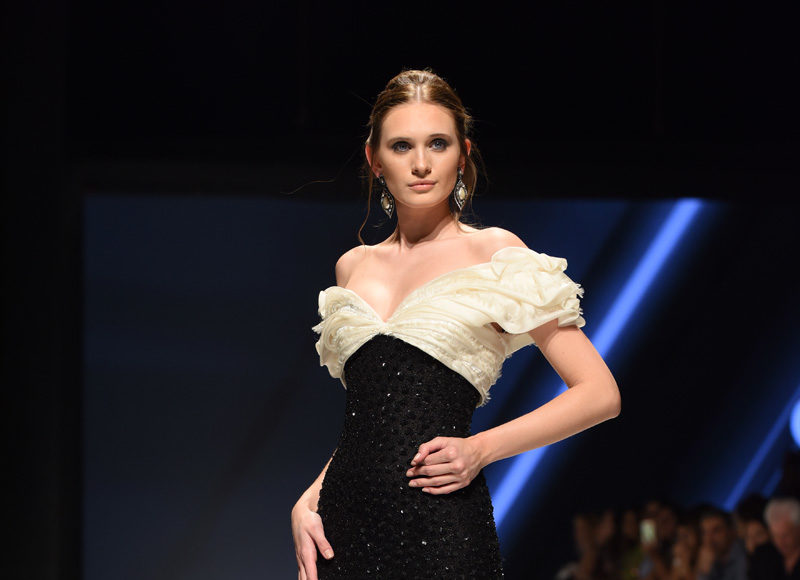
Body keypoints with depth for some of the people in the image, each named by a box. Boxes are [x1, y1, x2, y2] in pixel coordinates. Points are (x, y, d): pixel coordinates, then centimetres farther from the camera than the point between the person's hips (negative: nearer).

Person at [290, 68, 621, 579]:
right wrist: (308, 501, 6)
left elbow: (601, 394, -2)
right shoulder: (354, 267, 14)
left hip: (440, 529, -4)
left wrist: (480, 450, -10)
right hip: (343, 519, 4)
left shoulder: (494, 253, 1)